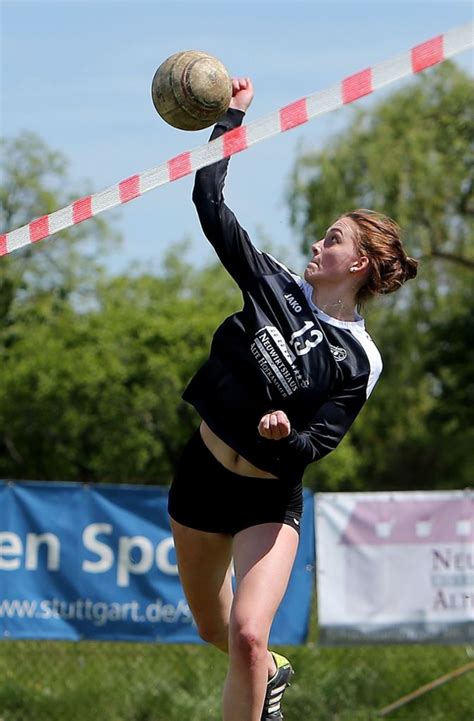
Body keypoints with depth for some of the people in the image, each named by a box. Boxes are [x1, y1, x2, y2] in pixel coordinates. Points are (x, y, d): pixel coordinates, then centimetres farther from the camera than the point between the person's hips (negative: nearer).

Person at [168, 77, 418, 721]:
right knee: (213, 630, 19)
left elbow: (318, 444, -14)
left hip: (269, 499, -4)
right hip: (202, 474, 4)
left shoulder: (359, 360, -11)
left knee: (247, 636, -22)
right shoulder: (276, 285, -2)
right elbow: (210, 203, -3)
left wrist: (287, 436, -35)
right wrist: (231, 119, -4)